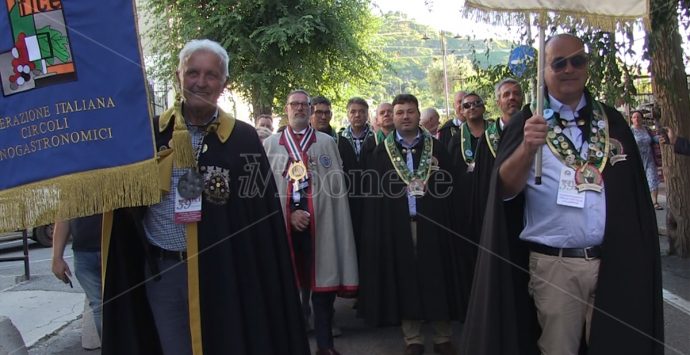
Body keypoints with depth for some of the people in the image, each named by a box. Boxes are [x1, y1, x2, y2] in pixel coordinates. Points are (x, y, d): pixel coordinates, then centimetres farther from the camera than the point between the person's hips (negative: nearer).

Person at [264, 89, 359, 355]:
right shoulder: (270, 144, 11)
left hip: (320, 223, 0)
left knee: (323, 282, 2)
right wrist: (289, 213, -7)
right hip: (284, 223, 1)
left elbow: (336, 185, 5)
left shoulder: (327, 142, 9)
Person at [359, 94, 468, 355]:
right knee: (404, 280, 4)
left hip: (432, 222, 0)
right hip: (397, 226, 0)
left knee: (435, 278, 4)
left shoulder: (436, 147, 8)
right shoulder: (381, 152, 7)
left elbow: (450, 184, 5)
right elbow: (373, 193, 2)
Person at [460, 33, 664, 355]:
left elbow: (634, 191, 11)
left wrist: (638, 254, 5)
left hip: (613, 263, 3)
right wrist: (527, 149, -32)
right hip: (553, 266, -3)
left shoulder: (611, 121, 8)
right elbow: (505, 189, -14)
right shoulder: (529, 122, -2)